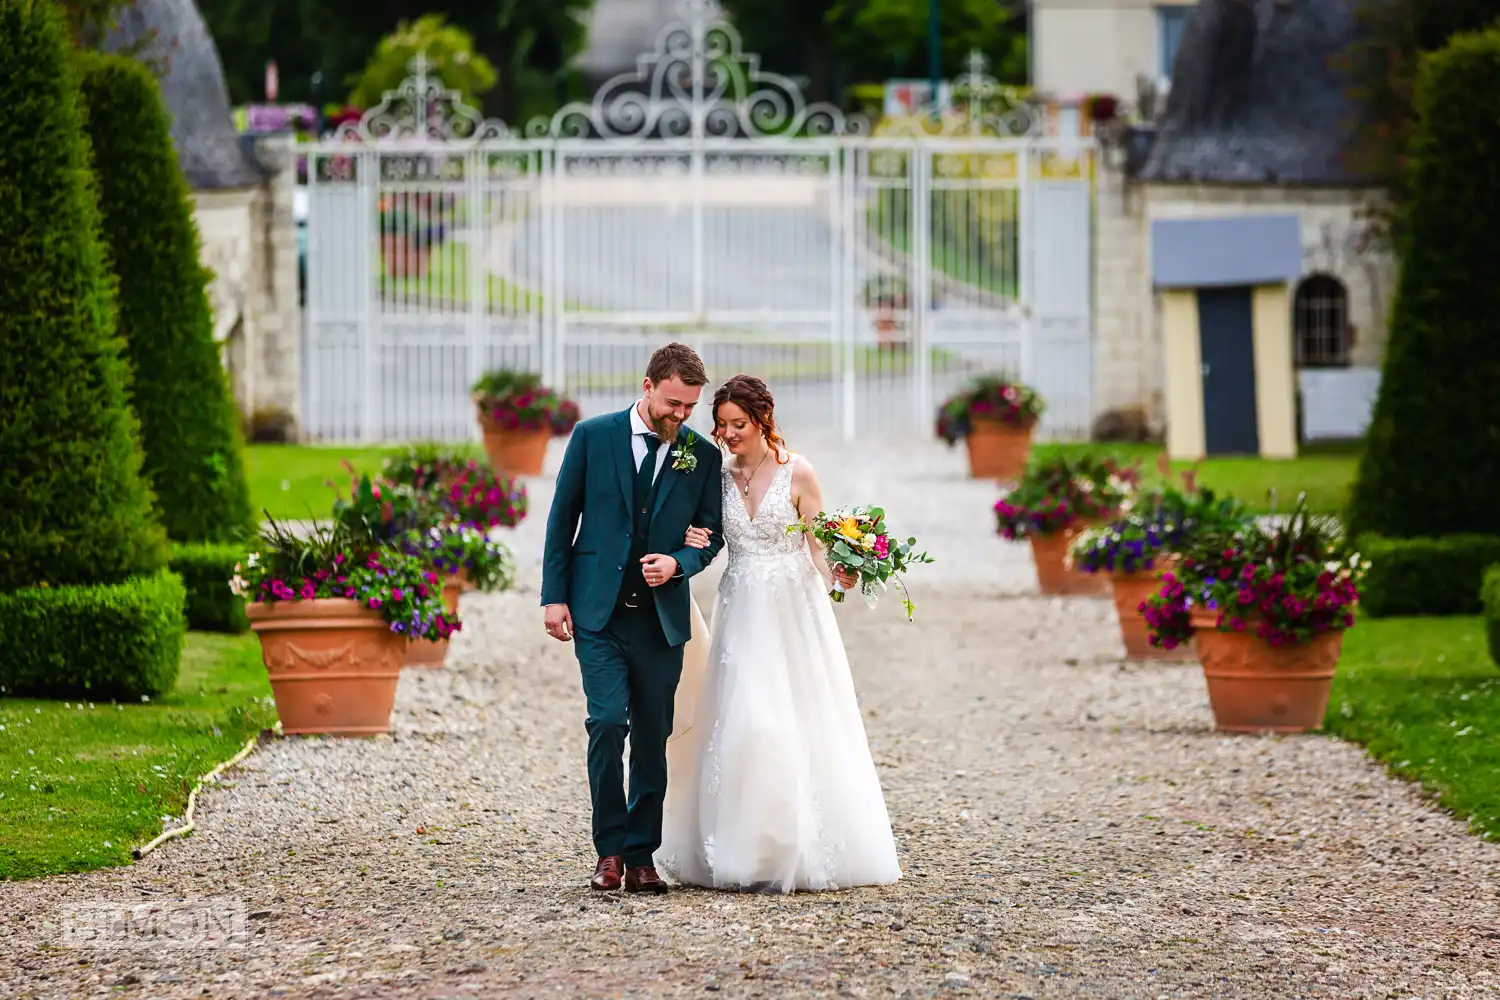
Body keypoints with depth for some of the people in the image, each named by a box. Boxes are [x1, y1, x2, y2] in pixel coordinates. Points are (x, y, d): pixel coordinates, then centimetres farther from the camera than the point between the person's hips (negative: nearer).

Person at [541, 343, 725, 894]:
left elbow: (711, 535, 9)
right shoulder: (593, 436, 0)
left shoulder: (703, 456, 4)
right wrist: (554, 596, -2)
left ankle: (641, 856, 12)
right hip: (598, 611, -2)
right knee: (609, 721, -14)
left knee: (653, 738, 4)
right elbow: (562, 517, 4)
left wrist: (678, 562, -13)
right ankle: (610, 849, -3)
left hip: (661, 616, 2)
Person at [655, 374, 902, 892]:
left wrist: (839, 575, -22)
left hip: (792, 611, -3)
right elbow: (709, 544, 17)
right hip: (741, 611, 3)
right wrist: (693, 542, -6)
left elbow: (817, 545, -2)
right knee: (740, 725, -6)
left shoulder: (797, 472, -3)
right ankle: (747, 853, -2)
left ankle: (797, 851, 1)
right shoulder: (718, 475, 7)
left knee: (796, 726, -5)